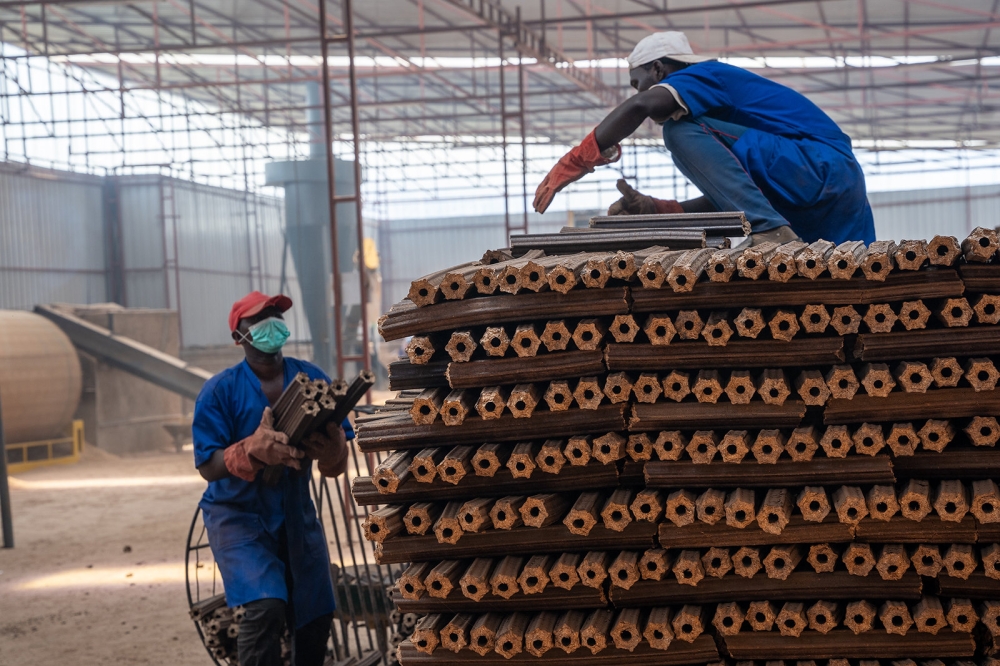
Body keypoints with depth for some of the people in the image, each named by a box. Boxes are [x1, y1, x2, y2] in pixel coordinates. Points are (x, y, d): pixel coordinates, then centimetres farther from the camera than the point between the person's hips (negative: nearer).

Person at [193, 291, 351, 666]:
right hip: (237, 513, -4)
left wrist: (333, 449, -30)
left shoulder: (312, 379, -4)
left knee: (316, 618, 10)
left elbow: (335, 467, -4)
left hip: (297, 513, 4)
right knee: (266, 607, -24)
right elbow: (208, 467, -16)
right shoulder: (219, 391, -12)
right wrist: (253, 449, -35)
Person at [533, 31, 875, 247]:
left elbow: (639, 106, -21)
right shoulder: (713, 113, 29)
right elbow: (725, 200, 23)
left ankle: (769, 229, -24)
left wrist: (572, 163, -17)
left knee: (682, 132, -15)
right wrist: (654, 208, 10)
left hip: (824, 169, -10)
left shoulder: (704, 75, 0)